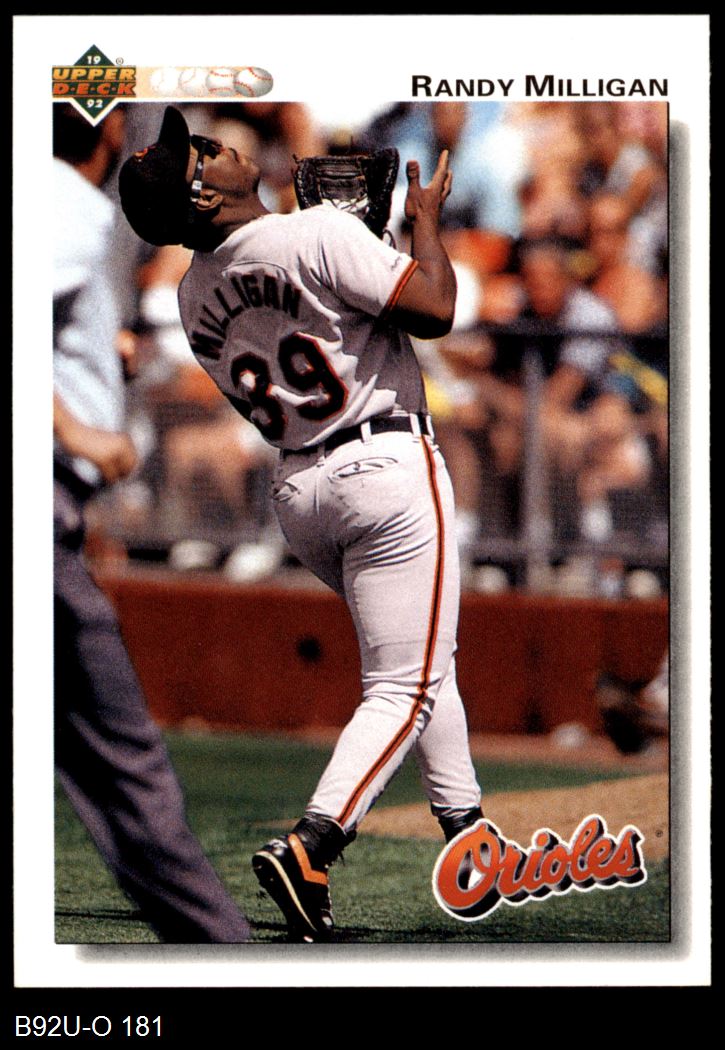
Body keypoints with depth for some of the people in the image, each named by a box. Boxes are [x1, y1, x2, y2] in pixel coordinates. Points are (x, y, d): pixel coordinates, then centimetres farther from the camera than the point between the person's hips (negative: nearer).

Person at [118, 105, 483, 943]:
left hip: (295, 489, 8)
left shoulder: (195, 295, 6)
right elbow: (434, 310, -18)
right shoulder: (319, 234, -18)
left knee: (421, 660, 24)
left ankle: (466, 834, 27)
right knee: (405, 687, -5)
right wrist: (425, 218, -2)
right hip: (385, 467, -8)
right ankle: (307, 849, -20)